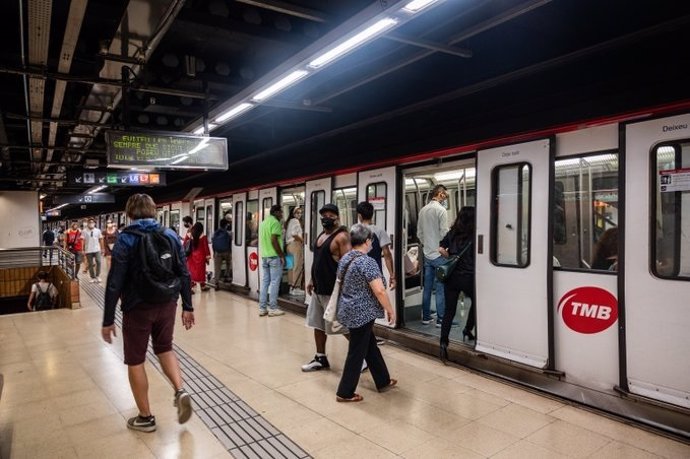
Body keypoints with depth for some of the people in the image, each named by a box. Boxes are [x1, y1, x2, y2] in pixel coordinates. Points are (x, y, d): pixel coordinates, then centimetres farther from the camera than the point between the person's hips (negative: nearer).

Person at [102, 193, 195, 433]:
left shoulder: (126, 240, -10)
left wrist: (108, 320, -5)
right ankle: (180, 391, 5)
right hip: (166, 304, 4)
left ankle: (145, 417, 21)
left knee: (135, 361, 12)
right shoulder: (170, 235, 1)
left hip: (137, 308, -4)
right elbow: (184, 274, 1)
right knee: (165, 349, 24)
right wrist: (188, 307, 9)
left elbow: (114, 284, -13)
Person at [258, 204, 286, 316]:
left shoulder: (263, 222, 17)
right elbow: (274, 240, -19)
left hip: (264, 256, 8)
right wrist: (282, 255, -14)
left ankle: (262, 308, 12)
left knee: (264, 282, 9)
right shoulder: (275, 222, -11)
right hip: (274, 256, -8)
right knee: (274, 282, -3)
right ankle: (273, 308, 1)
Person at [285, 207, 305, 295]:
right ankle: (296, 288, -6)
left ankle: (291, 286, 16)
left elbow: (287, 234, 16)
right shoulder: (295, 221, -8)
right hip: (295, 245, -10)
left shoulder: (289, 221, 20)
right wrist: (302, 240, -9)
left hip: (289, 245, 10)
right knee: (298, 266, -7)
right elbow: (294, 234, -22)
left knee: (292, 266, 12)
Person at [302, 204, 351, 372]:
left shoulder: (341, 236, -16)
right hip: (318, 289, 9)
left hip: (333, 290, -9)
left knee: (345, 327, -1)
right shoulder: (321, 235, 13)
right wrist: (312, 280, 19)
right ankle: (320, 359, 28)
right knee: (318, 325, 15)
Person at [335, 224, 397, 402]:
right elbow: (379, 290, -24)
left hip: (348, 311, 9)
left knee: (370, 346, 20)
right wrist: (390, 310, -12)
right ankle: (345, 393, 15)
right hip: (361, 314, -9)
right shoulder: (367, 262, -21)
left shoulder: (345, 258, 5)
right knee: (357, 352, 4)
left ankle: (383, 381, 34)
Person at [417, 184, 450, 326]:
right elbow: (444, 233, -15)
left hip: (427, 255, 7)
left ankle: (426, 317, 19)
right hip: (439, 255, -7)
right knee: (440, 289, 0)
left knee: (427, 287, 12)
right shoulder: (441, 210, -13)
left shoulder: (422, 210, 8)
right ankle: (440, 319, 5)